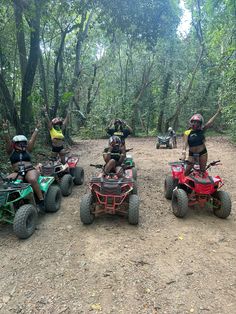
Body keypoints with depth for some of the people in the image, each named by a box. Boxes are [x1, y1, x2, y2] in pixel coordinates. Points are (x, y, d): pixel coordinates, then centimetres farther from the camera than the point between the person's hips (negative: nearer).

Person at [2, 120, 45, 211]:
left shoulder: (27, 150, 16)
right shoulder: (11, 151, 12)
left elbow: (32, 139, 10)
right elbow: (7, 141, -3)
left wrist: (36, 128, 5)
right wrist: (5, 130, -17)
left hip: (30, 170, -1)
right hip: (17, 173, 1)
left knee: (32, 180, -35)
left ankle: (41, 200, -28)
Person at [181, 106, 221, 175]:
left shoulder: (202, 130, -2)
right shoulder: (187, 133, -8)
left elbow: (210, 122, -10)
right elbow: (185, 143, -19)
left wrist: (217, 112, -15)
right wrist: (183, 153, -35)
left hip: (202, 153, 2)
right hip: (192, 154, -2)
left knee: (202, 170, 11)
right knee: (187, 170, -4)